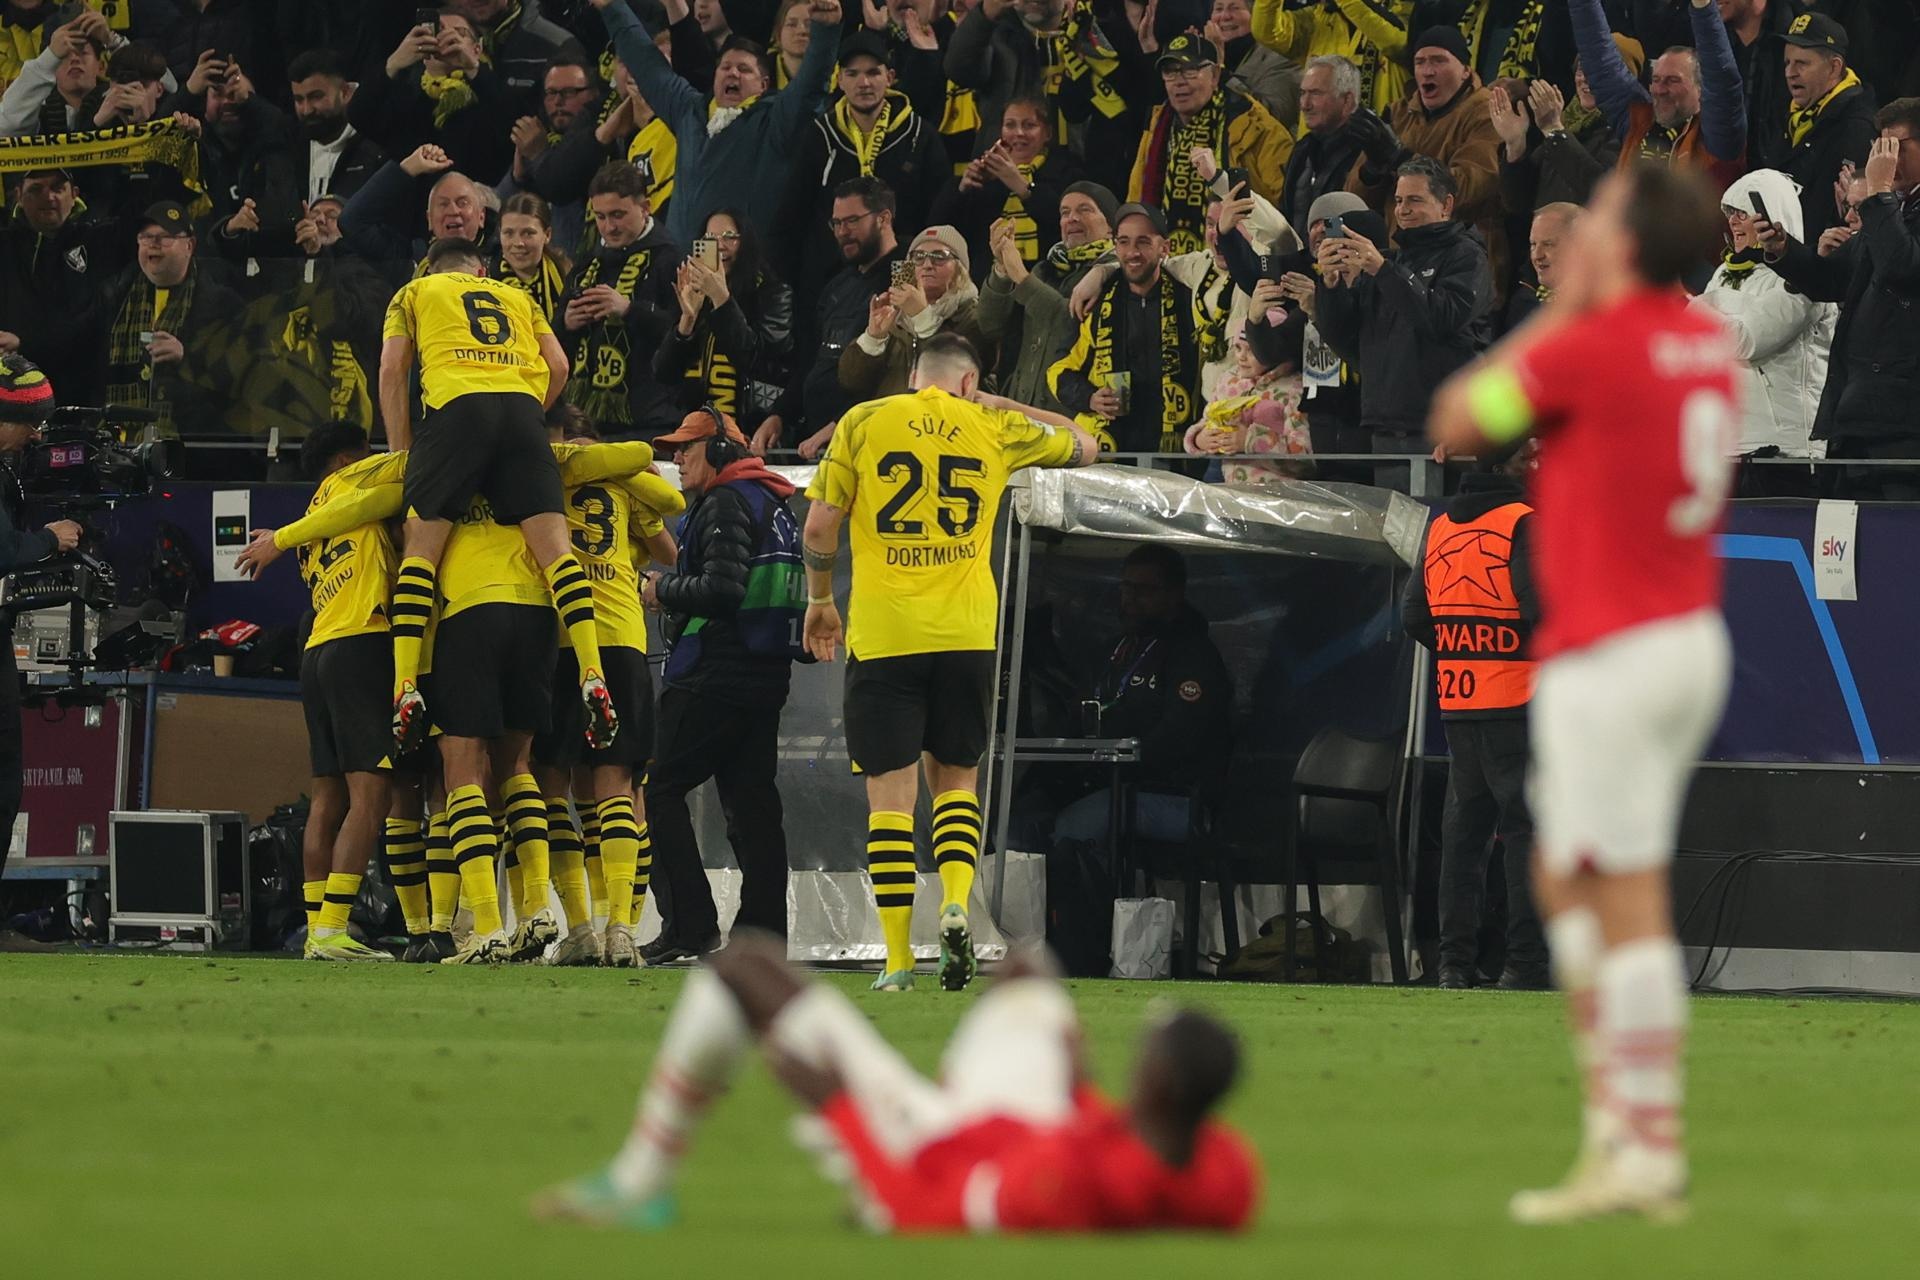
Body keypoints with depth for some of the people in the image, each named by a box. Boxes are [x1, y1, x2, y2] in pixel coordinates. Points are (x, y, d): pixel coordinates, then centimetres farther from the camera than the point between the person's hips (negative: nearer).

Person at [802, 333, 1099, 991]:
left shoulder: (863, 422, 5)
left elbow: (819, 528, 3)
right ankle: (955, 904, -7)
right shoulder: (995, 429, 8)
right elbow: (1083, 445, 25)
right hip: (966, 633, 1)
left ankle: (898, 956, -4)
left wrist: (819, 601, 18)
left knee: (890, 790, 1)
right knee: (955, 776, 17)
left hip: (884, 633, -1)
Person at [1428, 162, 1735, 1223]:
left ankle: (1648, 1153, -6)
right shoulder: (1711, 346, 8)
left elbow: (1456, 421, -3)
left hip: (1608, 651, -9)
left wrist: (1558, 310, 1)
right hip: (1693, 642, 9)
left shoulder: (1589, 347, -17)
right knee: (1564, 877, 19)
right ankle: (1617, 1113, 17)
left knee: (1626, 904, -6)